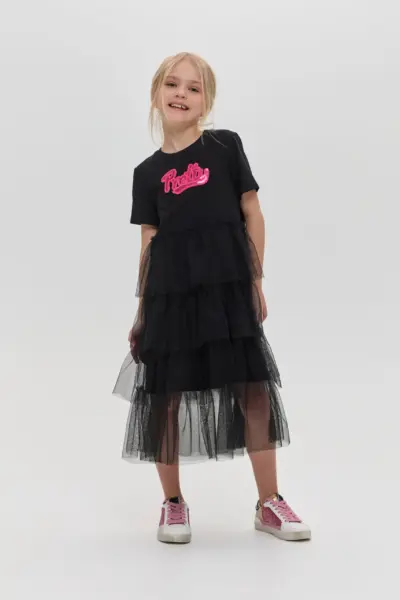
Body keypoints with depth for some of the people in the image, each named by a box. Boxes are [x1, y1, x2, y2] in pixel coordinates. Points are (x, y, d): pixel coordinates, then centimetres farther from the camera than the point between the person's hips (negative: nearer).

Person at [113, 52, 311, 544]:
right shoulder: (147, 172, 8)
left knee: (254, 389, 1)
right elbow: (149, 244, 9)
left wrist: (256, 282, 1)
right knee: (166, 396, 5)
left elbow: (252, 215, 5)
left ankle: (269, 503, 15)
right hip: (170, 294, 1)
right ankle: (173, 503, 22)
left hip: (228, 289, -1)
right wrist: (142, 310, 8)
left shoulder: (226, 146, 4)